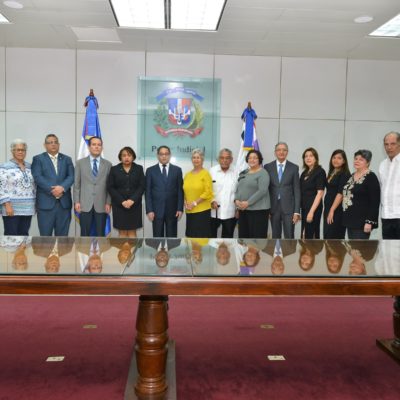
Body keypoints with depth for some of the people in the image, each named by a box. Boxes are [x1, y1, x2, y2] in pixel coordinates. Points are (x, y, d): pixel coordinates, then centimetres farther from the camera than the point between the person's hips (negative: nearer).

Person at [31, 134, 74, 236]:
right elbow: (37, 177, -5)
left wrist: (62, 187, -15)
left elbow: (71, 176, 4)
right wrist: (52, 190, -15)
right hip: (45, 202, -2)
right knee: (45, 236, 0)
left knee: (62, 236, 5)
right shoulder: (38, 159, 8)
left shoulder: (67, 159, 16)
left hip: (64, 202, 3)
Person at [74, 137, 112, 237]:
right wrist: (76, 201, -3)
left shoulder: (107, 164, 8)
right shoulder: (80, 163, 7)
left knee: (100, 235, 4)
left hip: (101, 205, 1)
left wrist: (108, 203, -2)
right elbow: (76, 184, 5)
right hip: (85, 204, 0)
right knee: (85, 234, 3)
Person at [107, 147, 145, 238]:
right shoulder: (114, 169, 4)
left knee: (132, 231, 2)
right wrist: (122, 201, -12)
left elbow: (142, 186, -1)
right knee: (122, 231, 2)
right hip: (119, 205, 0)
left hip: (134, 205, 0)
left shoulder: (139, 169, 6)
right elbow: (110, 187, -1)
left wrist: (132, 200, -14)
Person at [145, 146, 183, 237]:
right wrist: (149, 210, -6)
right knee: (157, 237, 4)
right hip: (156, 210, -1)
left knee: (172, 237, 6)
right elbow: (148, 192, 2)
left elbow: (180, 191, 4)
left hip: (172, 210, 1)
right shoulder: (150, 170, 4)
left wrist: (180, 208, -3)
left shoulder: (177, 170, 6)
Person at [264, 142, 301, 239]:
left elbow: (297, 190, 0)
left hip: (288, 207, -1)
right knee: (275, 237, 9)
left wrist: (297, 211, -5)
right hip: (273, 207, 1)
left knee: (289, 237, 0)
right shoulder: (268, 167, 5)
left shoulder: (294, 168, 2)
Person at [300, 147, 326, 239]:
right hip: (304, 208, 7)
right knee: (304, 235, 10)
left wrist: (312, 211, -20)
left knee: (310, 236, -5)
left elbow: (320, 193, -14)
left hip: (314, 208, -7)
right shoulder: (305, 172, 13)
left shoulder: (320, 171, -8)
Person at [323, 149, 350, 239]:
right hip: (327, 208, 8)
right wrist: (327, 210, 9)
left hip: (337, 210, -7)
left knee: (332, 237, -8)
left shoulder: (345, 174, -8)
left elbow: (341, 193, -16)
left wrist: (332, 210, -19)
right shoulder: (331, 173, 15)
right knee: (326, 236, 8)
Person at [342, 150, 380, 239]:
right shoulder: (352, 176, 15)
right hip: (350, 220, 8)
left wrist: (369, 222, -20)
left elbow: (375, 202, -14)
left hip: (361, 222, -8)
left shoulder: (371, 177, -9)